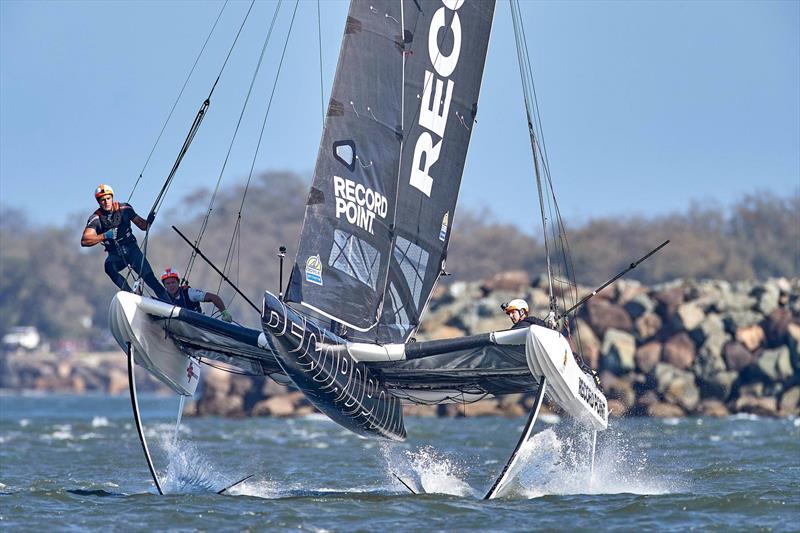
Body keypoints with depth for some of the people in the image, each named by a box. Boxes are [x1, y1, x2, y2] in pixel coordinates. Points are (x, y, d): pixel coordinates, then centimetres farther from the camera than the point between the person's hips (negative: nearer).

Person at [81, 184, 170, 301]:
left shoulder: (124, 209, -7)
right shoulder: (95, 218, -11)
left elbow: (142, 225, 0)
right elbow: (84, 241, -22)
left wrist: (148, 221, -24)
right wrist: (104, 236, -35)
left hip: (131, 249, 0)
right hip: (115, 255, 0)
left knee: (149, 277, -14)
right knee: (109, 266, -32)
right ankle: (132, 295, -30)